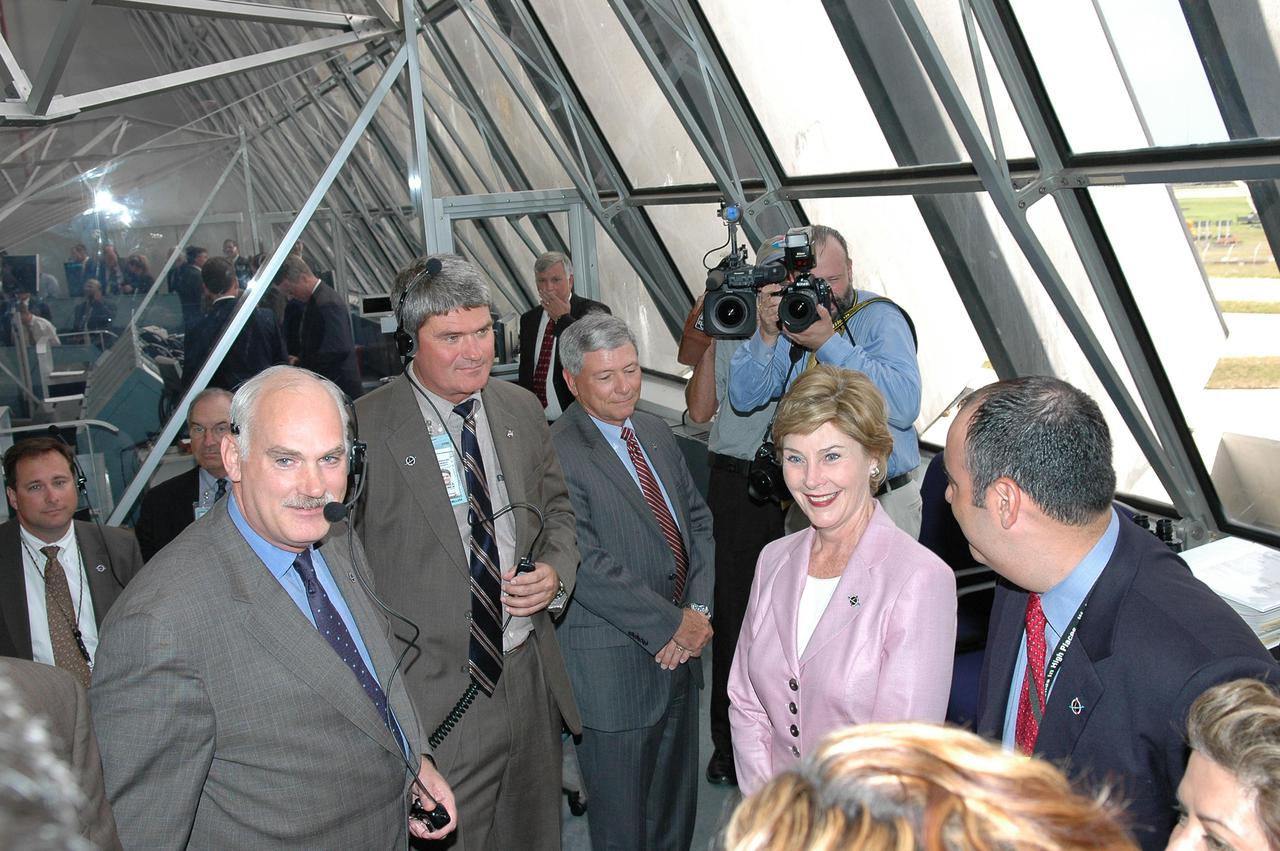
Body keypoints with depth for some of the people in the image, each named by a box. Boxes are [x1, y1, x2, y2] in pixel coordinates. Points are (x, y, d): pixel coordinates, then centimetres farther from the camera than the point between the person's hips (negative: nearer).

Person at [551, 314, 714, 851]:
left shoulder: (656, 432, 8)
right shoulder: (558, 454, -17)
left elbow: (698, 520, 9)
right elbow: (587, 566, -22)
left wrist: (697, 611, -5)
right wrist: (673, 625, -16)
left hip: (681, 646, 7)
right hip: (615, 663, -7)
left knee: (678, 805, 23)